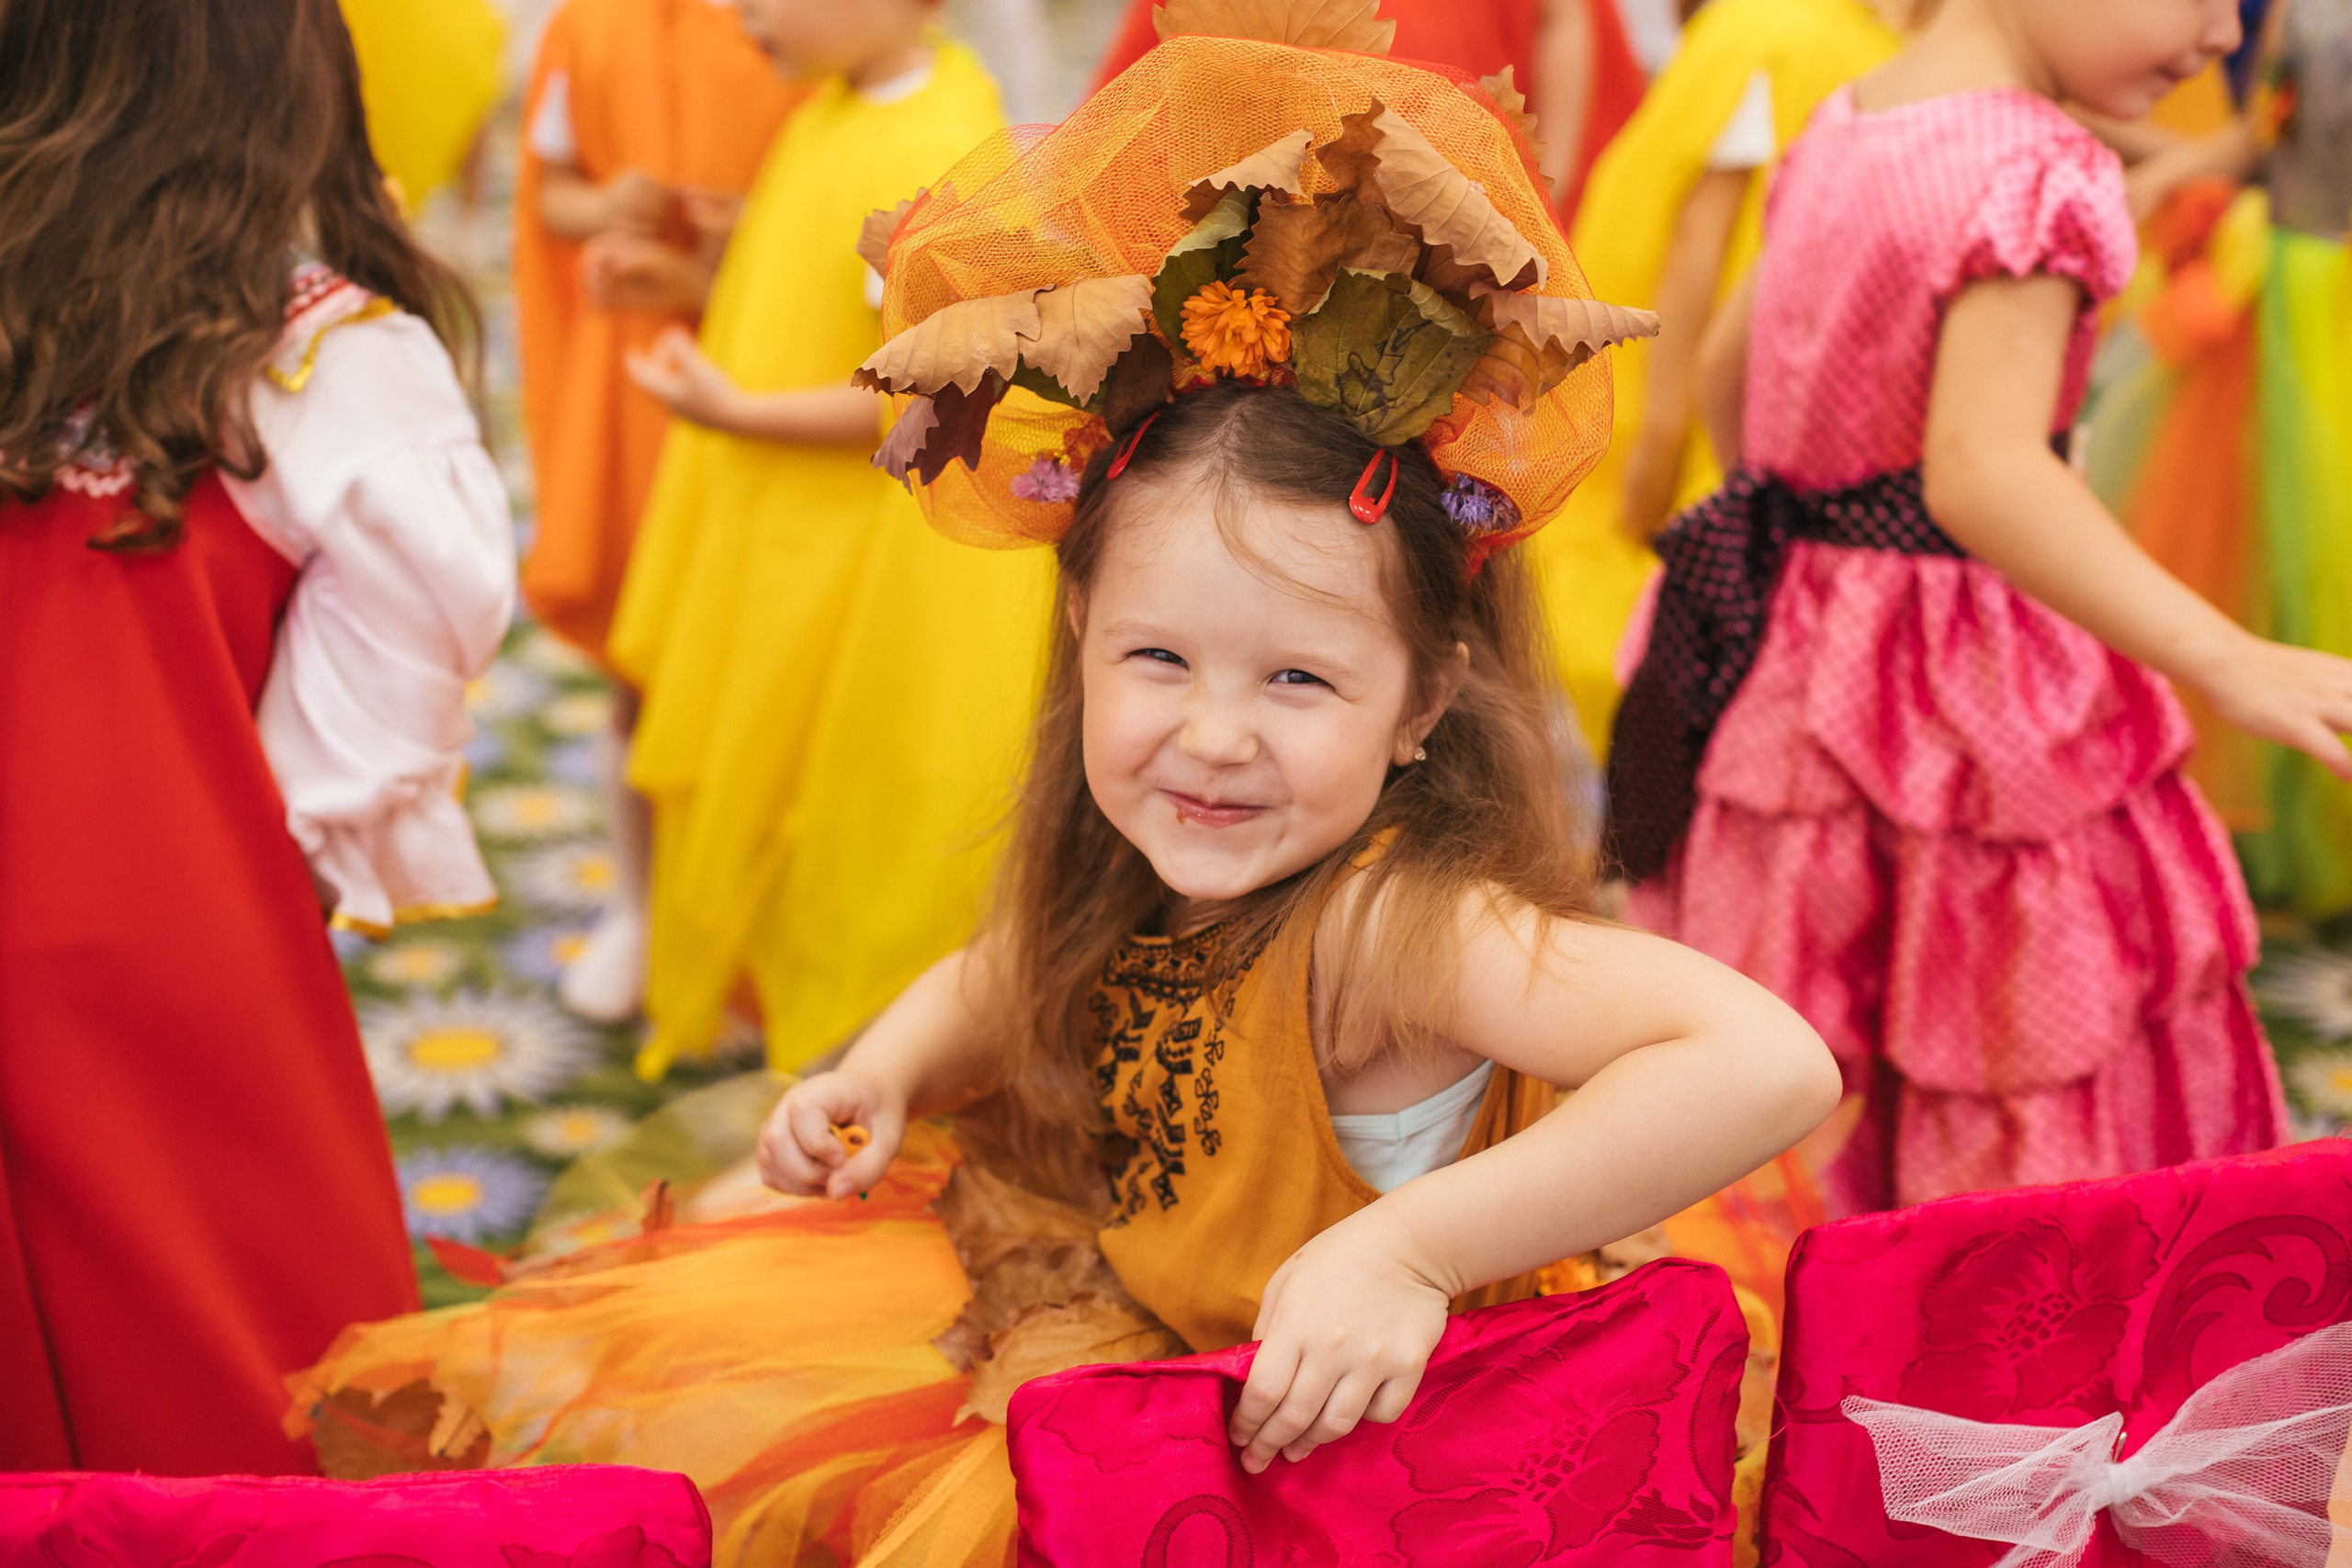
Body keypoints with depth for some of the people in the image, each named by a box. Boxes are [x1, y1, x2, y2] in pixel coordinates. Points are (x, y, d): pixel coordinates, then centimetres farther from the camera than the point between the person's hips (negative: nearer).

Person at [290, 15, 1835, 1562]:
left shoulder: (1391, 924, -32)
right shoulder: (1127, 883, -11)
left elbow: (1772, 1062, -45)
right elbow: (1011, 983, 14)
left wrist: (1410, 1248, -44)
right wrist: (883, 1073, -7)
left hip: (1297, 1439, -7)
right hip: (1106, 1292, 7)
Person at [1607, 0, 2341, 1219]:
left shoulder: (1841, 124, 9)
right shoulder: (2035, 171, -20)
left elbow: (1729, 367, 21)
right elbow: (1981, 469, -32)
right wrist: (2226, 662, -38)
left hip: (1794, 667, 9)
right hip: (1961, 700, -9)